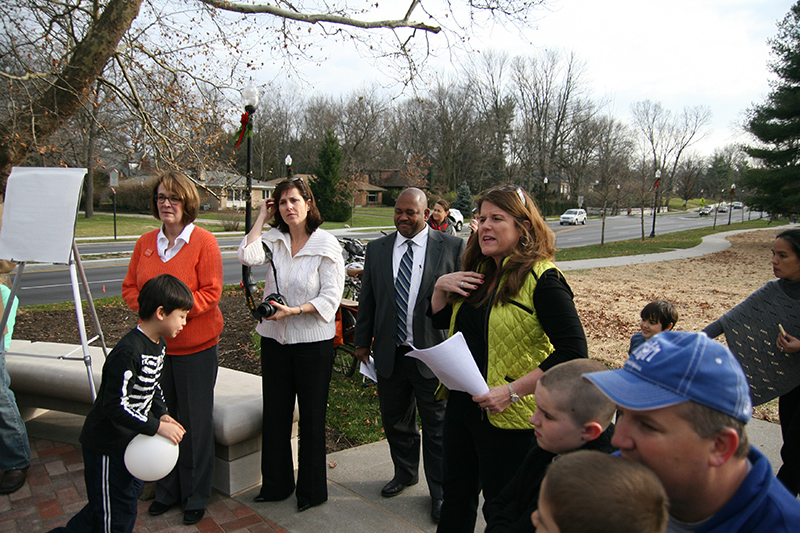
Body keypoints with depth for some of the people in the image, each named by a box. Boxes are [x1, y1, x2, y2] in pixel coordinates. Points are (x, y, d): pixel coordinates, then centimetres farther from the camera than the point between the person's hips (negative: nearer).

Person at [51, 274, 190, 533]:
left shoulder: (159, 345, 1)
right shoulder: (128, 353, -30)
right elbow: (115, 406, -31)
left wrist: (162, 414, 0)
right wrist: (157, 427, -27)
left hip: (131, 440, 9)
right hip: (107, 445, -9)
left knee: (132, 491, 24)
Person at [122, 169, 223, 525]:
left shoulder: (204, 242, -9)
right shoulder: (146, 242, 7)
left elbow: (210, 293, -13)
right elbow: (130, 286, 11)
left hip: (195, 348, -5)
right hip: (154, 345, 5)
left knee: (194, 423, 6)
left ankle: (196, 497, 25)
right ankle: (166, 492, 35)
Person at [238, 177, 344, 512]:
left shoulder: (326, 244, -9)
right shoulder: (274, 239, 3)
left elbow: (330, 298, -13)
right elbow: (248, 257, -17)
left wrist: (294, 310, -24)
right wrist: (262, 218, -7)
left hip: (313, 341, -4)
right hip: (275, 338, 5)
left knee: (311, 416, 9)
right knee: (275, 414, 15)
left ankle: (312, 490, 27)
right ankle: (276, 484, 35)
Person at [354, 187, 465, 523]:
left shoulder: (452, 247, -5)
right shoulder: (377, 249, 6)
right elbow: (367, 298, 11)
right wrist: (363, 340, 11)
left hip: (432, 354, -4)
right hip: (389, 353, 4)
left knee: (436, 427, 9)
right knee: (395, 420, 20)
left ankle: (440, 492, 30)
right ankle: (405, 473, 46)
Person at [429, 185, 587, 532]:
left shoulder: (542, 278, -17)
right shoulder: (478, 272, 6)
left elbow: (573, 352, -23)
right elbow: (441, 321, 17)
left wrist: (512, 391, -25)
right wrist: (440, 286, -3)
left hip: (509, 418, -7)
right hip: (461, 405, 7)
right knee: (456, 496, 23)